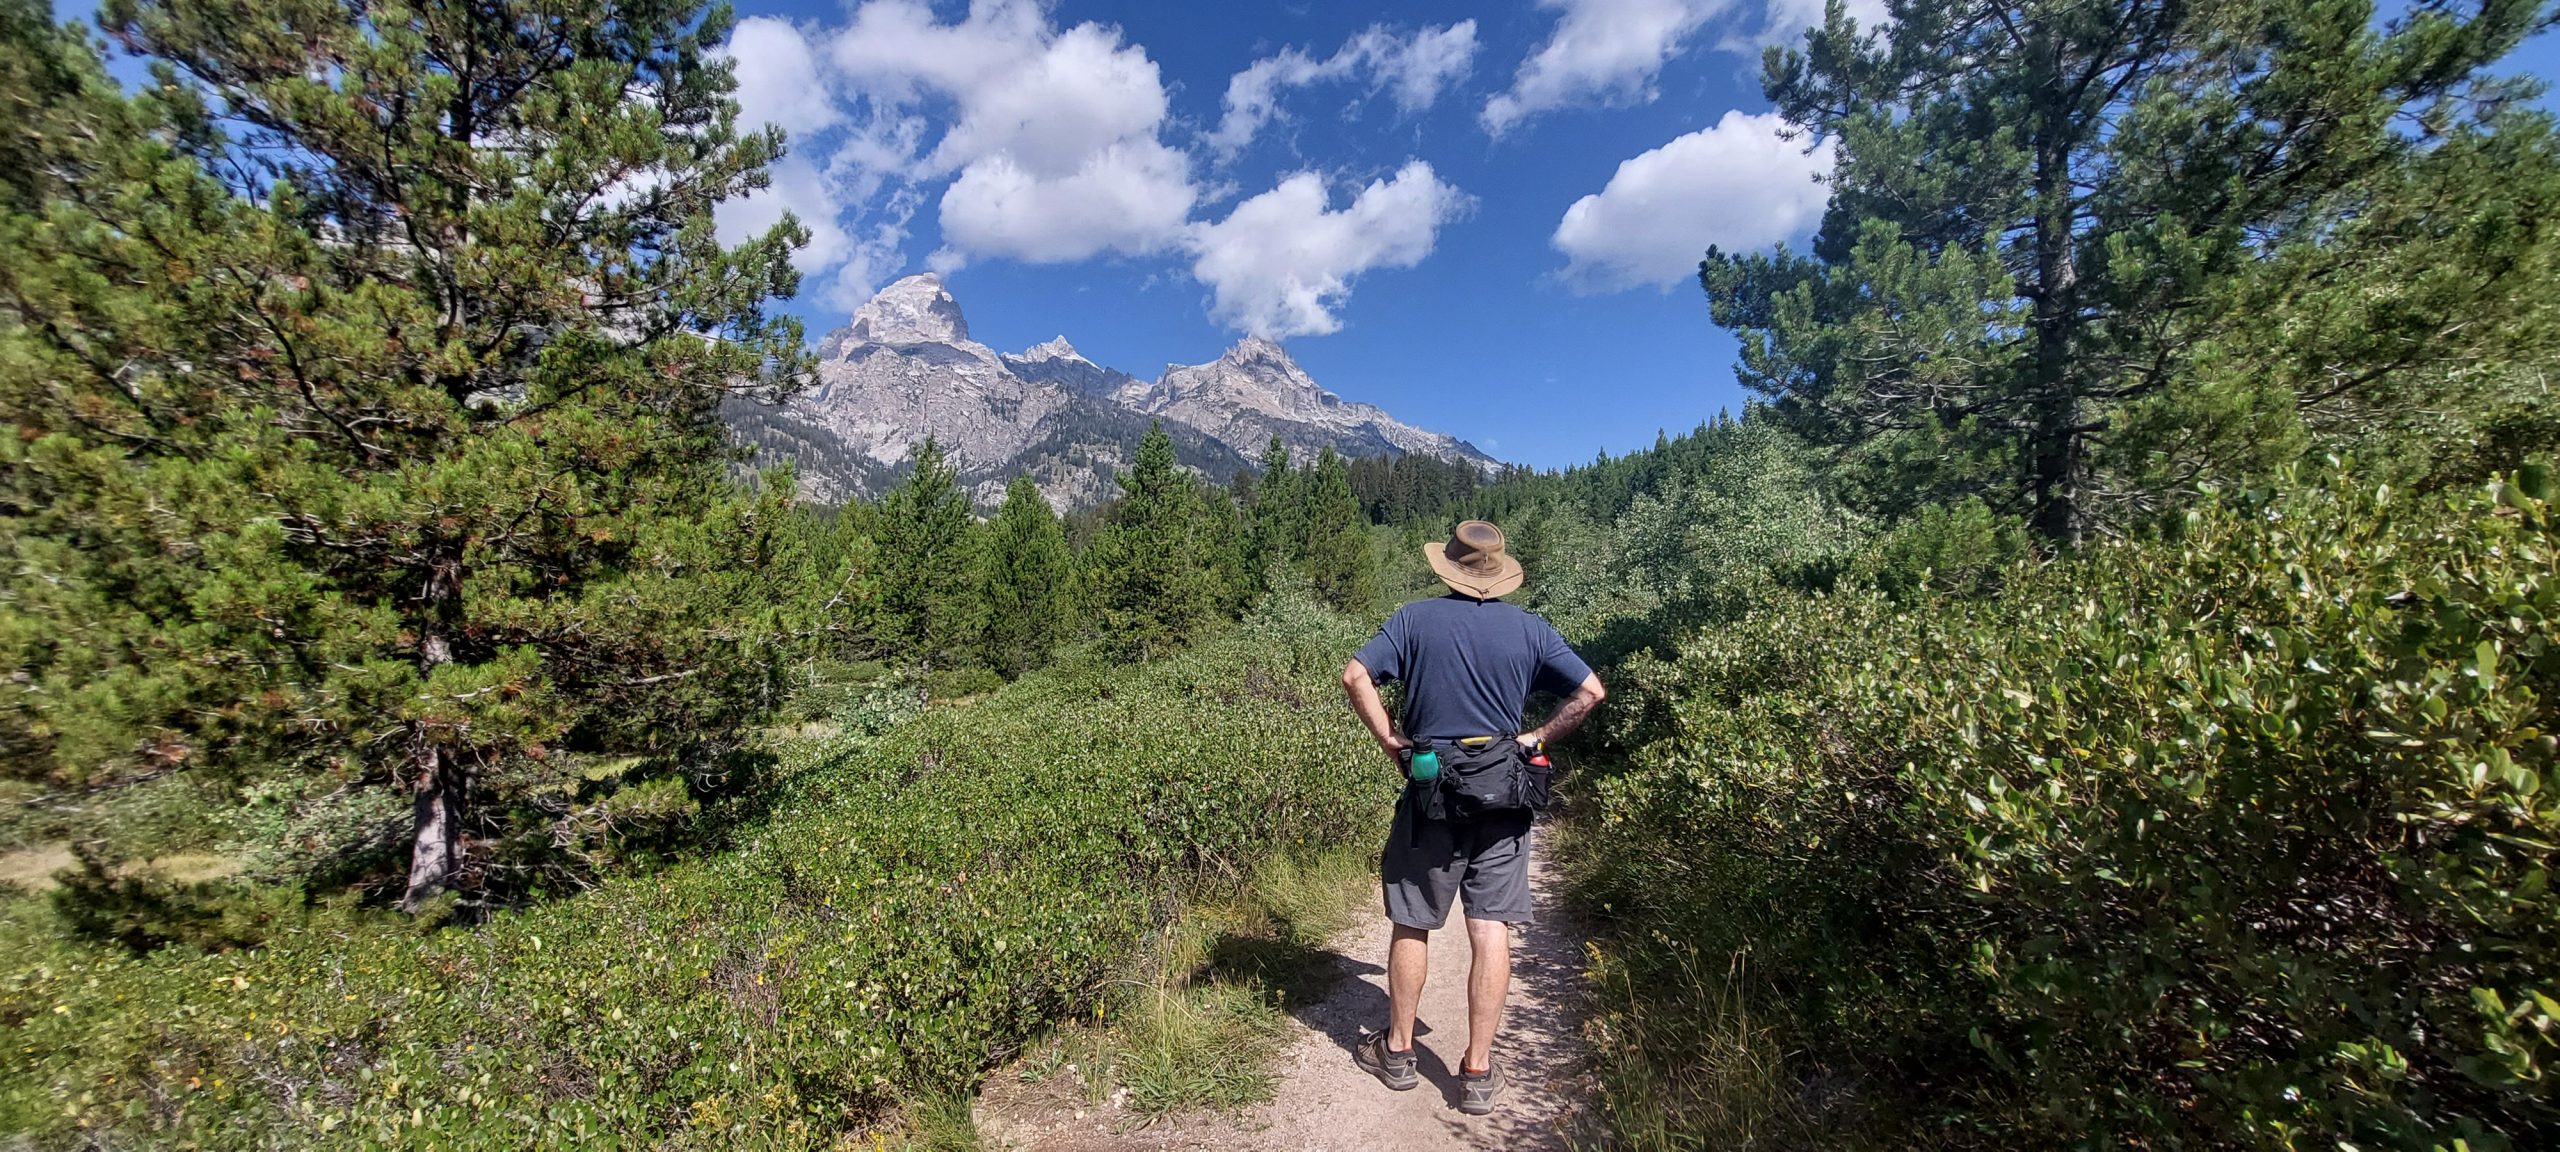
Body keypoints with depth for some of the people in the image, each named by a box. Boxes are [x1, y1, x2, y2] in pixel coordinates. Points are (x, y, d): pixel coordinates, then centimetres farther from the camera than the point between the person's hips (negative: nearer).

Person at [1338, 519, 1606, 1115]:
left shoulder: (1415, 618, -4)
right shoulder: (1530, 629, 2)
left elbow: (1355, 675, -13)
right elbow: (1591, 691, 4)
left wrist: (1389, 741, -5)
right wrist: (1538, 739, 7)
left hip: (1431, 793, -1)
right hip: (1504, 797, 2)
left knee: (1411, 924, 13)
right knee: (1491, 932, 8)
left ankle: (1397, 1051, 28)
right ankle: (1478, 1072, 18)